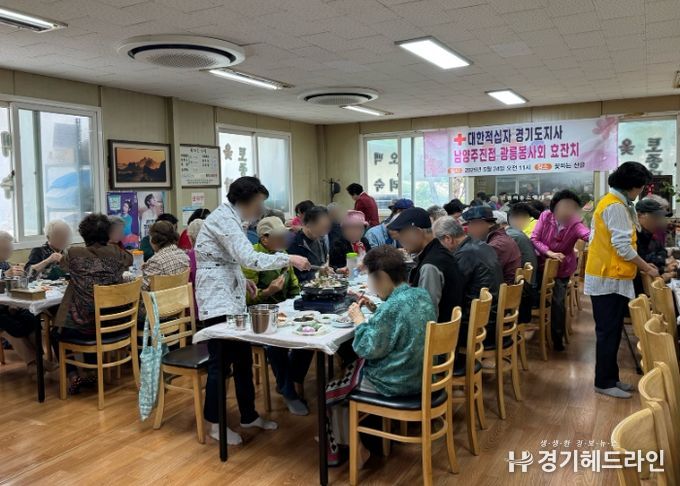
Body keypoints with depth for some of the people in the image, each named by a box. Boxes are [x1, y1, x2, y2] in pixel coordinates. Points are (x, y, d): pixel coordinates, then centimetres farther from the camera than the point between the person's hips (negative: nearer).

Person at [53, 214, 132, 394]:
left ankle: (73, 376, 14)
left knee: (56, 334, 28)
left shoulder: (74, 253, -10)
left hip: (80, 325, -3)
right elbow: (130, 260, 21)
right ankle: (92, 373, 38)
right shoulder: (115, 252, -4)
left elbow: (63, 264, 15)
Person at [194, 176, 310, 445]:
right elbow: (248, 258, -27)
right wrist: (289, 259, -23)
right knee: (221, 361, -2)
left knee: (243, 358, 13)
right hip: (218, 301, -10)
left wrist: (241, 280, 10)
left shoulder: (229, 217, 15)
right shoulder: (223, 218, -17)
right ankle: (215, 423, 13)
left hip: (231, 298, 10)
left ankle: (249, 415, 25)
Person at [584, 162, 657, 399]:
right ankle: (604, 382, 6)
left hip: (610, 277, 10)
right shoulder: (616, 206, -16)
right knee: (608, 332, -2)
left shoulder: (613, 203, 16)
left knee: (612, 332, 14)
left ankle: (611, 378, 23)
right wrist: (646, 268, -7)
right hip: (609, 279, -10)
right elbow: (623, 246, -20)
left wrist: (642, 265, 15)